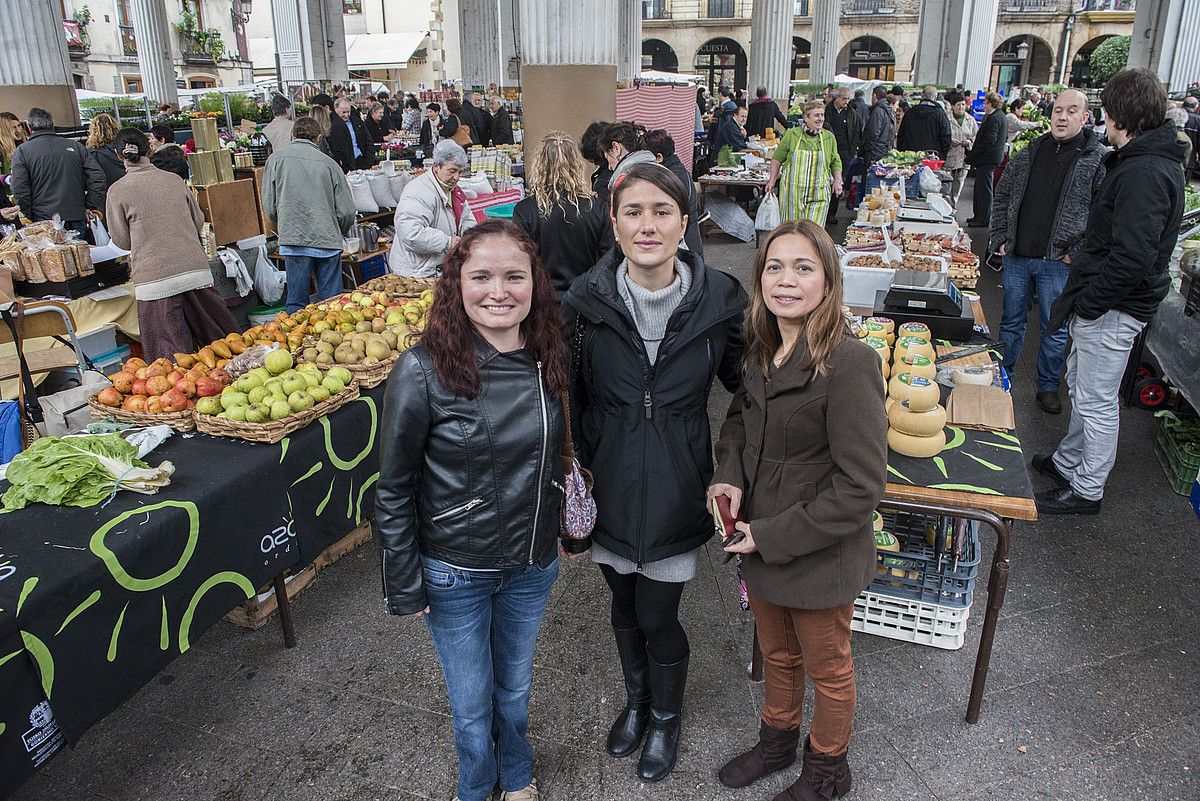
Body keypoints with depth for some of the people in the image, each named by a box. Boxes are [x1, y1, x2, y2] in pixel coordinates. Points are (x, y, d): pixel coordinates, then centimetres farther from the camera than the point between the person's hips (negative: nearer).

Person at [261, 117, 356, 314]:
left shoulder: (276, 159, 3)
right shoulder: (329, 163, 2)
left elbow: (270, 208, 5)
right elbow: (347, 211, 1)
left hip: (293, 241, 0)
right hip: (327, 240, 0)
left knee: (296, 301, 9)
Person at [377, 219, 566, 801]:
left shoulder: (547, 359, -8)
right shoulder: (423, 371, -22)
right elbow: (393, 490, -13)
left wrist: (558, 529, 12)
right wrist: (405, 586, -9)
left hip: (533, 563, 4)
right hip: (454, 572, -3)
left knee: (515, 686, 26)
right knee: (472, 703, 18)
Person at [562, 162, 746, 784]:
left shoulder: (719, 300, -12)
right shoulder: (585, 300, -11)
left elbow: (742, 381, 2)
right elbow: (569, 395, 0)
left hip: (676, 491, -1)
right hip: (610, 483, 2)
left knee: (657, 618, 9)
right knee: (624, 607, 21)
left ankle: (666, 717, 42)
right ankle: (636, 702, 52)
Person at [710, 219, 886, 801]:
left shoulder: (849, 363, -26)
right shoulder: (762, 349, -3)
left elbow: (861, 485, -24)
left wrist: (772, 536, -19)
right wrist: (731, 475, -7)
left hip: (819, 555, -6)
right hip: (761, 546, 6)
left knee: (826, 668, 20)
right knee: (777, 654, 28)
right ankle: (777, 740, 55)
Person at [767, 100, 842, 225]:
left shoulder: (829, 138, 7)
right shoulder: (792, 134, 0)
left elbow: (836, 162, 16)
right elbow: (777, 158, 7)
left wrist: (837, 181, 2)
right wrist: (772, 180, 4)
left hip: (818, 195, 1)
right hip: (792, 192, -1)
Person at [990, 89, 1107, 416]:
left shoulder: (1099, 160, -6)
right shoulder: (1029, 154, 7)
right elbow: (1002, 196, 14)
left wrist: (1078, 251, -14)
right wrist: (1000, 237, 5)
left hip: (1059, 263, -3)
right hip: (1016, 257, 4)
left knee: (1055, 328, 8)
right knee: (1012, 321, 15)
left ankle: (1048, 386, 24)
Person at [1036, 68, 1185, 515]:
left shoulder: (1143, 173, -23)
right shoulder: (1154, 161, 11)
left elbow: (1133, 257, -30)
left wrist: (1087, 303, -21)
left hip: (1113, 309, -11)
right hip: (1105, 302, 11)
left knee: (1096, 401, 1)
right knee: (1080, 385, 22)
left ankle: (1087, 490, 15)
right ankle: (1069, 462, 39)